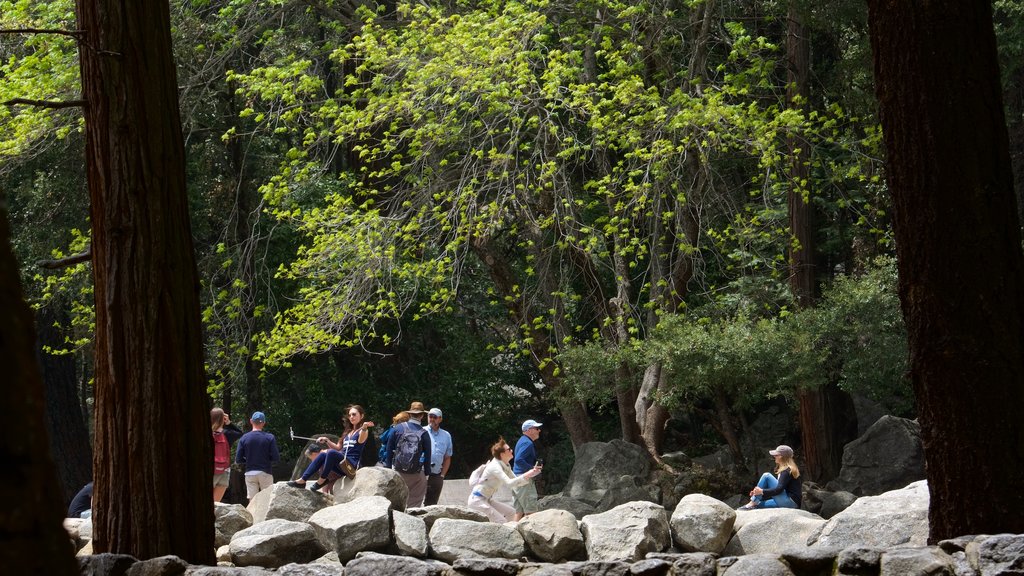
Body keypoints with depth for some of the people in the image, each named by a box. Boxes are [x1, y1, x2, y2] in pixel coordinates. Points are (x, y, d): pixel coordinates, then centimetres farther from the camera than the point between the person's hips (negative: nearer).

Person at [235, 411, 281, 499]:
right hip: (265, 472, -1)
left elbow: (238, 459, -3)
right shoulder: (270, 437, -6)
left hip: (250, 473, 1)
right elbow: (276, 458, -8)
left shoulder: (244, 438, -3)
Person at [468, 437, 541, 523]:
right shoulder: (495, 466, -23)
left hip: (487, 499, 10)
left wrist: (530, 474, -5)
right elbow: (509, 483, -35)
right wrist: (526, 475, -36)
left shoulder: (505, 466, 7)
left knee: (511, 512, 11)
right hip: (477, 499, -10)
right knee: (501, 522, -17)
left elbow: (515, 483, 8)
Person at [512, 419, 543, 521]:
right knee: (531, 510, -9)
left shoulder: (522, 441, 18)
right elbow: (518, 460, -26)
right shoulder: (528, 443, -14)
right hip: (524, 479, -10)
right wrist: (532, 468, -20)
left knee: (519, 511, 9)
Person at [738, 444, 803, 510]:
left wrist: (762, 491, -24)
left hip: (792, 501, -10)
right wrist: (758, 492, 17)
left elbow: (779, 489, -22)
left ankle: (752, 503, -14)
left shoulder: (787, 471, -11)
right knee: (759, 505, 8)